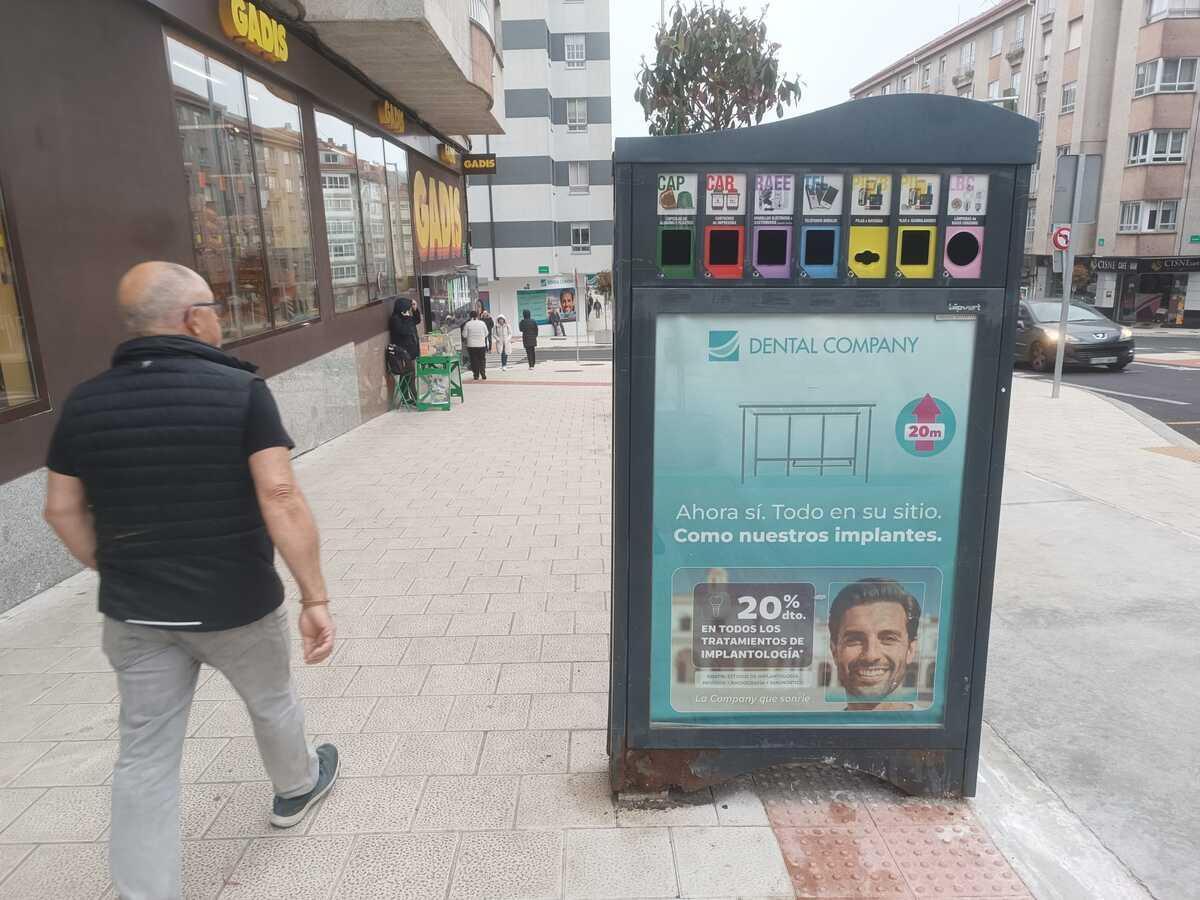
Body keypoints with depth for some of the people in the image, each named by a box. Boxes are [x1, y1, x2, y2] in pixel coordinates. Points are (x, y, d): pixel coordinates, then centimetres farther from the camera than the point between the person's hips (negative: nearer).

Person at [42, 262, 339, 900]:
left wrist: (118, 576, 18)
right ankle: (295, 788, 50)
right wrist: (314, 597, -19)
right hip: (237, 604, -3)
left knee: (145, 756, 13)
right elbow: (280, 499, -23)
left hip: (134, 614, 3)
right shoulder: (240, 390, -16)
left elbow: (62, 510, 5)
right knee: (270, 703, 24)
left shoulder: (84, 402, -1)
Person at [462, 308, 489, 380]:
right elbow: (486, 334, 5)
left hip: (471, 345, -1)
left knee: (474, 360, 6)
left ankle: (476, 375, 6)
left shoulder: (467, 324, -7)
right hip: (481, 345, 1)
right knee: (482, 360, 9)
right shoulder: (482, 323, -3)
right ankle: (483, 374, 1)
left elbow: (464, 335, -5)